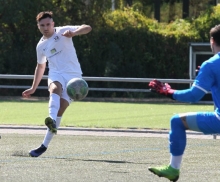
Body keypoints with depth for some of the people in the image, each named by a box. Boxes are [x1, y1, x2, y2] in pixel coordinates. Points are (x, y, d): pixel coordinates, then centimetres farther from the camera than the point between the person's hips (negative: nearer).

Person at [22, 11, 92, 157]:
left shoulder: (63, 32, -1)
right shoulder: (41, 45, 14)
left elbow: (87, 28, -13)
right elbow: (40, 66, 30)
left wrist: (73, 33, -34)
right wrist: (34, 88, 32)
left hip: (73, 74, -3)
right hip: (56, 74, 3)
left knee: (59, 111, -14)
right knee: (55, 89, -35)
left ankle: (44, 146, -12)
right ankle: (52, 121, -62)